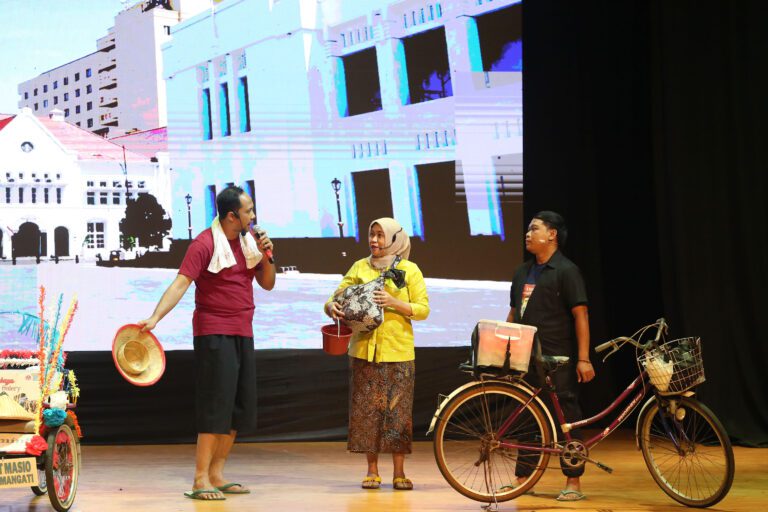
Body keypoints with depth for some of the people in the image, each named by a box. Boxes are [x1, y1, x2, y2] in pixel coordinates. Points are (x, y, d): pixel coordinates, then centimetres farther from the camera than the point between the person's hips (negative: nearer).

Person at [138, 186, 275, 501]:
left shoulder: (250, 239, 10)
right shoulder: (205, 244, -12)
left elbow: (268, 284, 14)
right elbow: (180, 283, -21)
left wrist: (266, 256, -4)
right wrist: (155, 317, -33)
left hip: (243, 333, 8)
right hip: (214, 333, -8)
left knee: (239, 407, 9)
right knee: (216, 405, -10)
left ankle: (216, 475, 17)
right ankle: (200, 480, -6)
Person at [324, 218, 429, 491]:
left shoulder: (410, 270, 3)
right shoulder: (359, 267, 10)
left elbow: (423, 309, -2)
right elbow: (337, 296, 7)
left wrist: (394, 302, -17)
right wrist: (332, 307, -17)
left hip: (398, 351, -2)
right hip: (364, 349, 2)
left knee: (398, 411, -1)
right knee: (366, 409, 2)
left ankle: (399, 472, 8)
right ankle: (372, 470, 12)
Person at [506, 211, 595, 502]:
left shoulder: (566, 271, -6)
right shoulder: (522, 272, 14)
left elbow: (580, 314, -10)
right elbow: (513, 314, 20)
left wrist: (583, 358, -16)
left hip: (558, 358, -7)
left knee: (566, 417, -2)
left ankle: (573, 482, 3)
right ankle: (522, 478, 17)